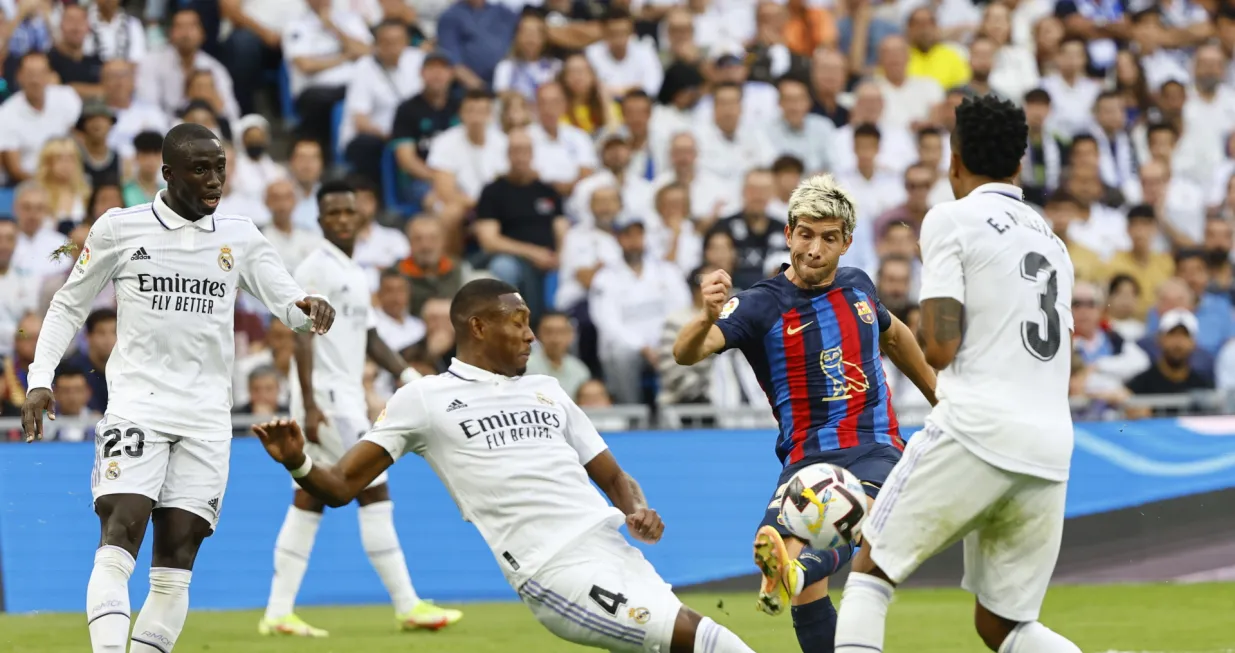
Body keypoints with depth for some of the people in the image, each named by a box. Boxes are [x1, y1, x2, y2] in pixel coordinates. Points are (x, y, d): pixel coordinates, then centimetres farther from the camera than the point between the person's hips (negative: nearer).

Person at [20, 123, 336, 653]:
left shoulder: (240, 237, 10)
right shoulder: (120, 228, 3)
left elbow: (289, 303, 5)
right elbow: (69, 305, 12)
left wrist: (310, 310, -19)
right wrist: (40, 379, 3)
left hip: (206, 420, 3)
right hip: (136, 406, -3)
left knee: (176, 564, -2)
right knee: (120, 537, -19)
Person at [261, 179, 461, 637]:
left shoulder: (356, 274, 17)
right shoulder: (315, 269, -10)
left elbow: (369, 339, 21)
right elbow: (302, 338, -16)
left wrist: (409, 375, 7)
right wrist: (310, 405, -22)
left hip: (347, 400, 9)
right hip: (328, 399, -9)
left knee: (309, 501, 7)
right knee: (375, 492, -8)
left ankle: (278, 612, 7)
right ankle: (408, 606, -6)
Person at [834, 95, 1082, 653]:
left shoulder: (951, 220, 0)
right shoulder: (1050, 238, 22)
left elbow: (940, 349, -8)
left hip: (977, 432, -6)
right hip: (1051, 450, 6)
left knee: (871, 570, 8)